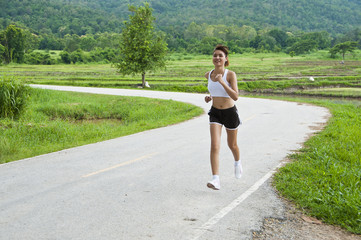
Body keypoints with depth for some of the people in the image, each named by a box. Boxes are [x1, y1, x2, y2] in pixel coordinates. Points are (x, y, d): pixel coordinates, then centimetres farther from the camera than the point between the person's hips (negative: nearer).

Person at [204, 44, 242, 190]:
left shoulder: (231, 74, -15)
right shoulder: (208, 75, -1)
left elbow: (235, 97, -25)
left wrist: (222, 82, -33)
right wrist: (209, 97, 2)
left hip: (230, 113, -2)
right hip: (215, 113, 2)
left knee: (232, 145, 17)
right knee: (215, 146, -15)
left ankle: (237, 162, 52)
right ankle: (216, 180, -19)